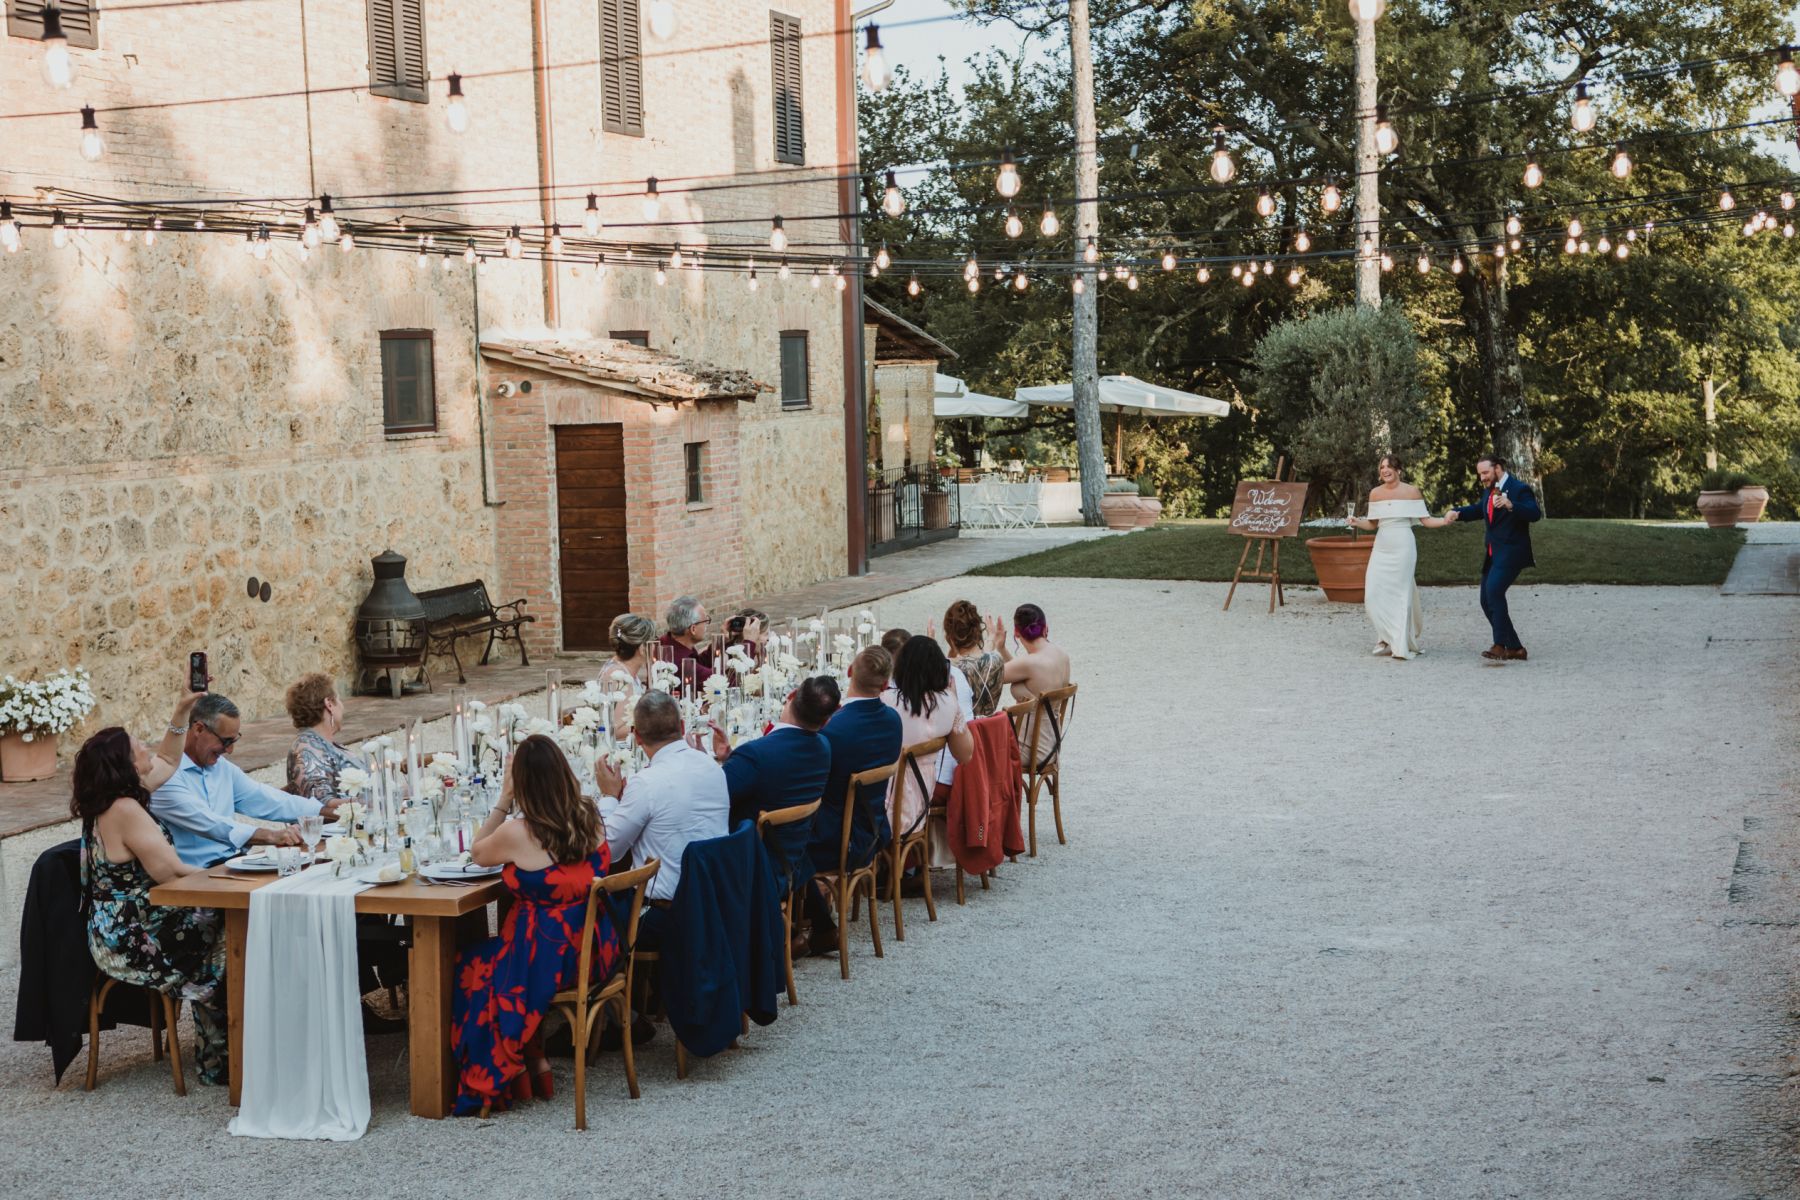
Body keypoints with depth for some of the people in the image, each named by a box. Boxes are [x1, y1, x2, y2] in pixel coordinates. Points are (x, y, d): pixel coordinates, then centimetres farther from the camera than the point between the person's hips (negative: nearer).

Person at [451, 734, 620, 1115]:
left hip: (550, 959, -7)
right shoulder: (590, 819, -5)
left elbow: (477, 854, 0)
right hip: (596, 952, 7)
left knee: (470, 967, 22)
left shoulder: (517, 833, -22)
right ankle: (534, 1060, 30)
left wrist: (504, 800, -3)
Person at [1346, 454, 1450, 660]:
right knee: (1374, 593, -4)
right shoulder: (1375, 494, 10)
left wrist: (1445, 520, -18)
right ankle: (1387, 639, 13)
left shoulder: (1411, 491, 0)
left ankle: (1401, 645, 2)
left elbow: (1425, 520, -1)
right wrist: (1358, 522, -4)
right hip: (1381, 548, 4)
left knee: (1401, 593, -5)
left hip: (1403, 547, -4)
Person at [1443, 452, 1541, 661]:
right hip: (1492, 553, 9)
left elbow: (1534, 513, -24)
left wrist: (1510, 505, -40)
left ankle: (1500, 645, -27)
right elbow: (1478, 510, 32)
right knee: (1487, 601, 6)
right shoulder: (1488, 490, 14)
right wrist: (1457, 512, 13)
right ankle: (1514, 648, 13)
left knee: (1493, 589, -27)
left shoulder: (1519, 489, -11)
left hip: (1511, 552, -9)